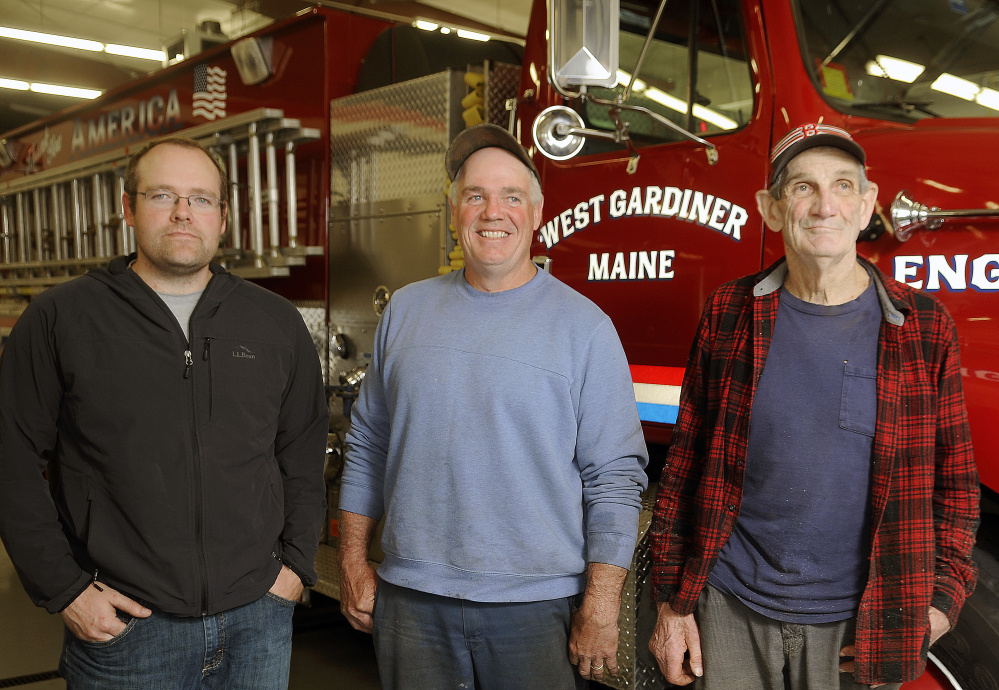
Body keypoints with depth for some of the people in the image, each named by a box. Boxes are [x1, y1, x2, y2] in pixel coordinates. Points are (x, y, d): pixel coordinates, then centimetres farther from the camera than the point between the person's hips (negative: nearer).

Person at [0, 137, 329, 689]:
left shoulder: (277, 323, 6)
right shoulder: (59, 318, -2)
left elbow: (304, 453, 12)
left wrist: (296, 561, 4)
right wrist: (63, 589, -7)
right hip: (121, 628, -2)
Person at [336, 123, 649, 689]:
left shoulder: (584, 325, -5)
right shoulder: (407, 309, 5)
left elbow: (615, 476, -8)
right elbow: (368, 445, 10)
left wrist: (601, 607, -11)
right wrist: (354, 563, 8)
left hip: (534, 604, -2)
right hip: (411, 598, 3)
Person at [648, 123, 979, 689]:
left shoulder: (925, 328, -3)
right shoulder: (729, 315, -2)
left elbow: (955, 483, 4)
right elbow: (687, 463, 1)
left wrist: (938, 602, -6)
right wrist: (674, 601, 1)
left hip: (856, 627, 0)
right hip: (732, 613, 1)